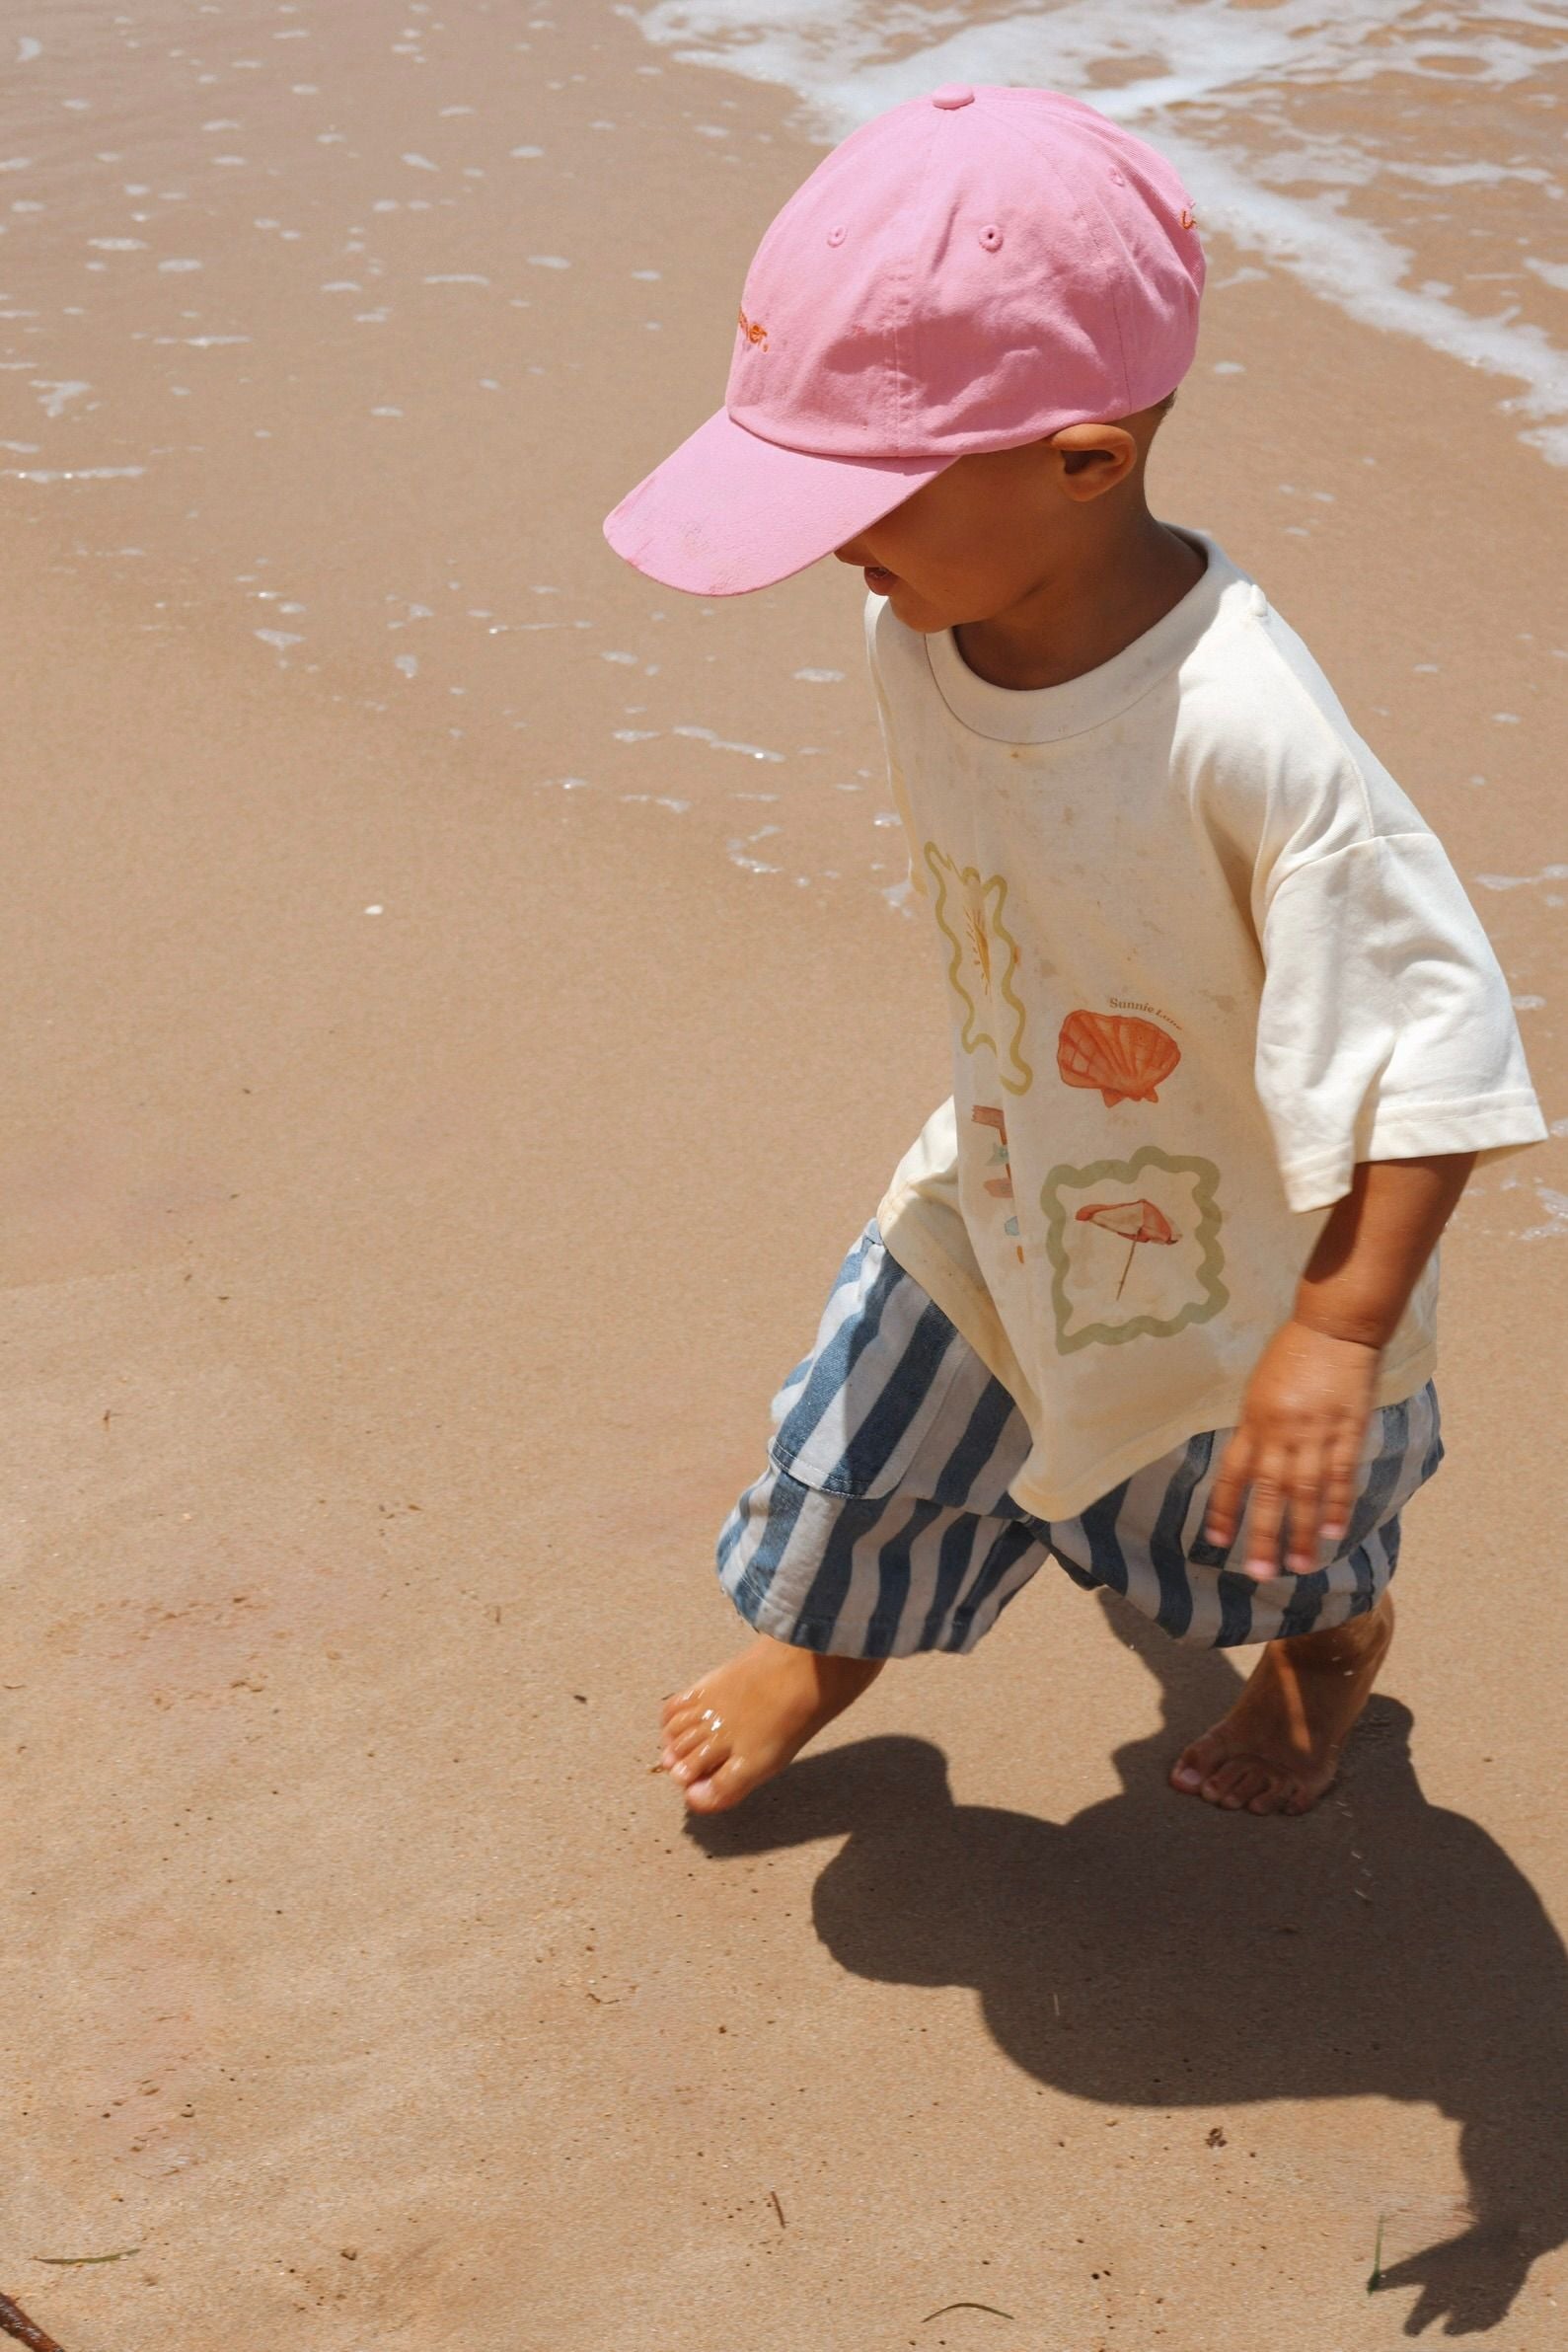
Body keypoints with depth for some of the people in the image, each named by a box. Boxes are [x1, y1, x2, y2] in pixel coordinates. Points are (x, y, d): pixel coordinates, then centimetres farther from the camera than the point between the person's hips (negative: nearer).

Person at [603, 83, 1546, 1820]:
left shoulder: (1238, 730, -41)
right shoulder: (917, 632, -19)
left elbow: (1434, 1042, -34)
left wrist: (1339, 1332, -33)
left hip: (1245, 1267, -4)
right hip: (1009, 1203, 5)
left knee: (1275, 1534, 24)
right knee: (871, 1436, 22)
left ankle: (1333, 1639, 60)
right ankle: (827, 1632, 55)